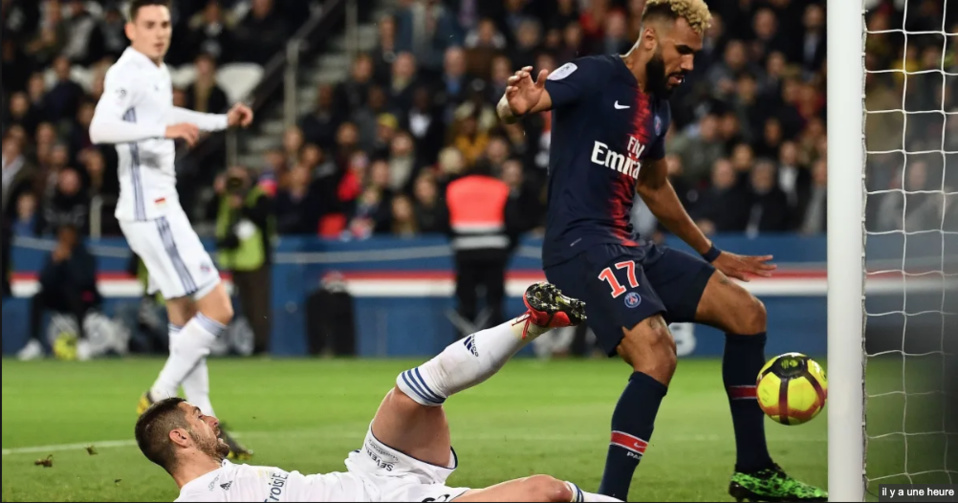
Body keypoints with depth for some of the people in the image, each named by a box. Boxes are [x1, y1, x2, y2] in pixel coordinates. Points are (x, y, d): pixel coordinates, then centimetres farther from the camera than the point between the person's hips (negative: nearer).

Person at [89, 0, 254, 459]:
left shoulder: (159, 73, 15)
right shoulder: (126, 74, -15)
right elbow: (99, 128, -32)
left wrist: (222, 121, 31)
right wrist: (163, 129, -42)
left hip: (163, 206, 10)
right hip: (149, 210, -10)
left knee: (186, 314, 13)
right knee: (218, 310, -12)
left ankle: (203, 421, 19)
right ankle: (159, 398, -4)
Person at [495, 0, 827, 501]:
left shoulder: (657, 107, 17)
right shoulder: (594, 76, -8)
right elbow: (510, 106, -21)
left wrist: (712, 255, 38)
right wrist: (518, 105, -46)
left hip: (627, 247, 9)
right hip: (580, 242, -9)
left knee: (746, 310, 8)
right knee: (657, 352, -28)